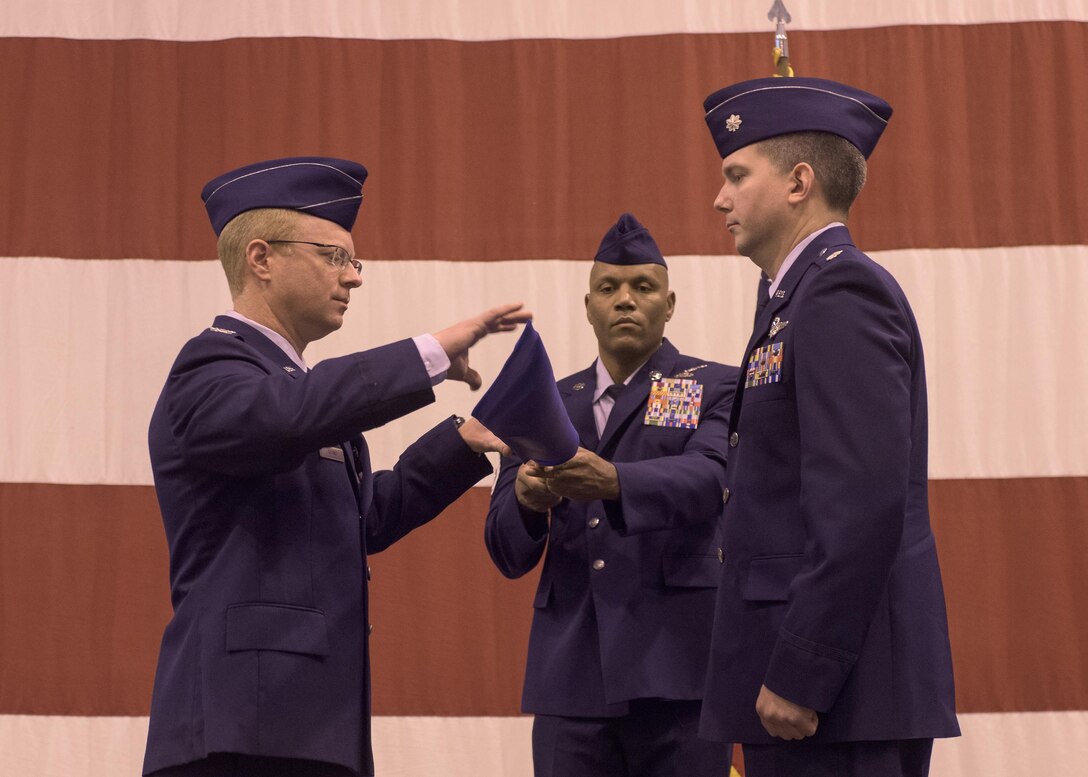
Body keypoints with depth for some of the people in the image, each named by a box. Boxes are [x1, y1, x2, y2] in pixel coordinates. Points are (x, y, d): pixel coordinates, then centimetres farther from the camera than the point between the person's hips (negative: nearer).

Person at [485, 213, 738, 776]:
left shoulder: (716, 391, 6)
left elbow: (709, 478, -15)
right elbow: (507, 554, 8)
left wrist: (612, 482, -35)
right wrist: (526, 499, -16)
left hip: (674, 668, -3)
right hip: (571, 672, 3)